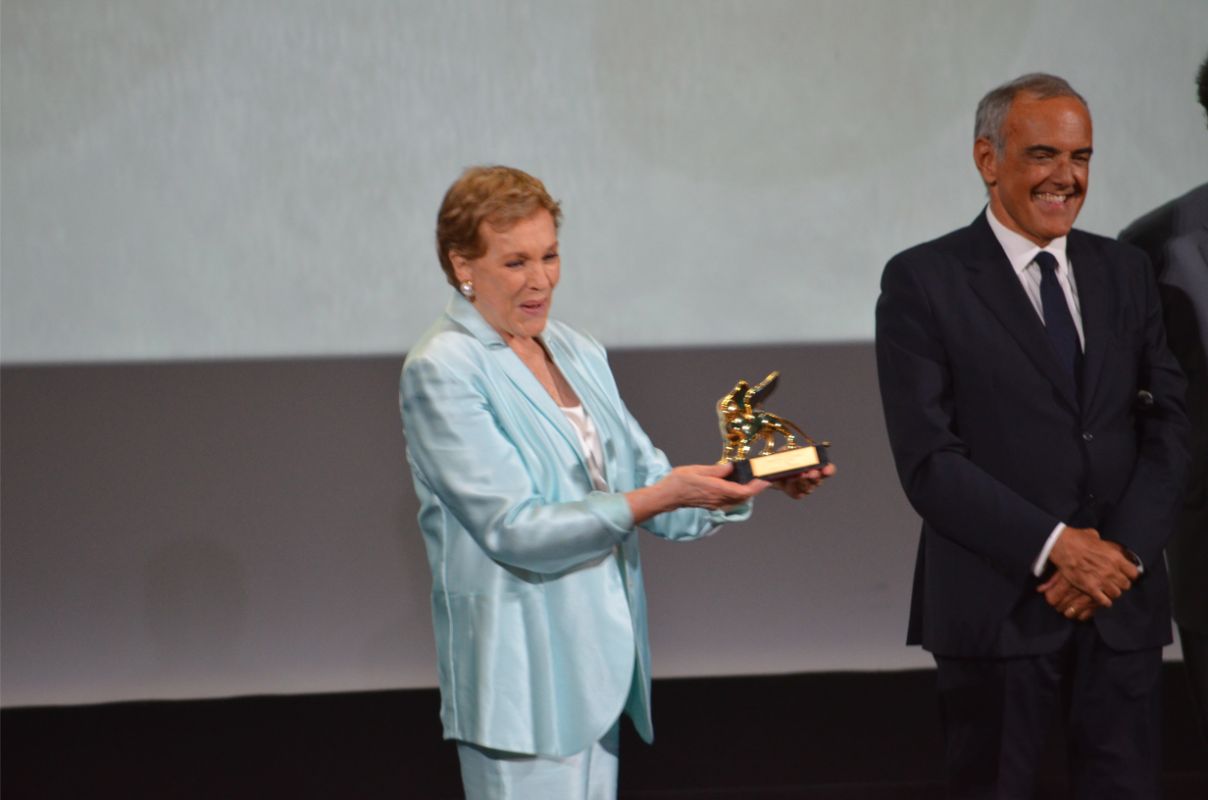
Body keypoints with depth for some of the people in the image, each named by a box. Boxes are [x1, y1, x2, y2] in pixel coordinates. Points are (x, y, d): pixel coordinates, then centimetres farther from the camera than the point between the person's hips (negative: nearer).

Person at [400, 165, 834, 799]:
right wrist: (661, 496, -26)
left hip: (598, 666, 8)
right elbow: (513, 528, -18)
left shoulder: (578, 354, 13)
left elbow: (644, 478, 11)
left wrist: (759, 478, -7)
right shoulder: (441, 371, -11)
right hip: (521, 677, -8)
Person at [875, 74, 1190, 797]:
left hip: (1123, 600, 4)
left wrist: (1123, 551, -9)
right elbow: (928, 459, -10)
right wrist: (1055, 546, -16)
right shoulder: (923, 282, -3)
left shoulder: (1126, 271, 11)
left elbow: (1170, 425, 6)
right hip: (997, 603, -4)